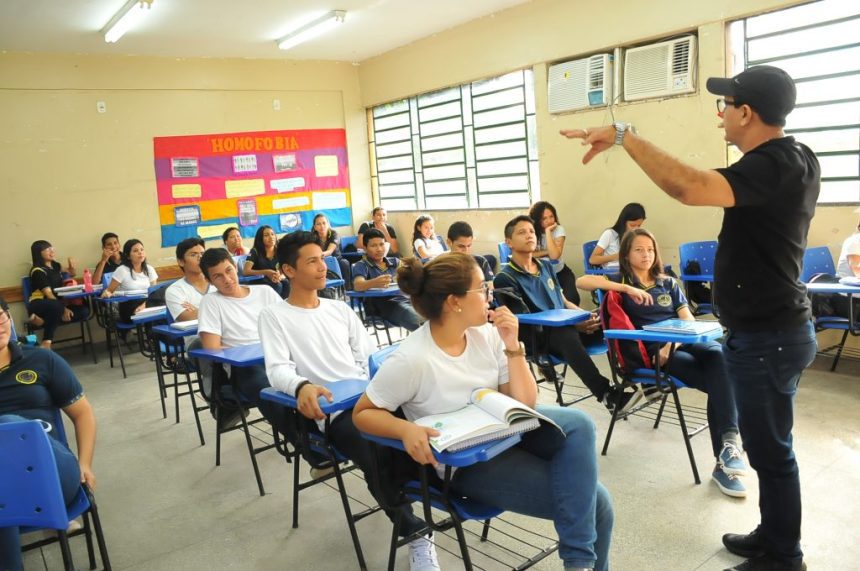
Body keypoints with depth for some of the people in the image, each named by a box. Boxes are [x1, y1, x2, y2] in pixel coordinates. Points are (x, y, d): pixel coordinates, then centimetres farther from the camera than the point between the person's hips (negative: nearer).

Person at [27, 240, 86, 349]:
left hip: (57, 302, 8)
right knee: (57, 307, -42)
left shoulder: (56, 266, 13)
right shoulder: (38, 271, -9)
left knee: (84, 310, -17)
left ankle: (43, 320, -23)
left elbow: (70, 275, 33)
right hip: (39, 304, -8)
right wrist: (63, 308, -28)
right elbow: (48, 293, -19)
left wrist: (72, 267, 10)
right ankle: (46, 342, -28)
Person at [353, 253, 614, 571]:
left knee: (578, 424, -23)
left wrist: (513, 347, -16)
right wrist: (406, 429, -32)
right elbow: (362, 413, -12)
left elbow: (524, 405, -3)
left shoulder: (486, 334, -7)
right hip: (465, 461, -6)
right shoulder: (411, 360, -23)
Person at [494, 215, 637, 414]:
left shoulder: (546, 266, 19)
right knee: (567, 335, -40)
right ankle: (608, 394, -41)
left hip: (566, 327, 7)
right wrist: (573, 324, -19)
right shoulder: (506, 277, -4)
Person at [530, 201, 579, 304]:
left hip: (560, 272, 0)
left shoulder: (559, 229, -13)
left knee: (571, 297, -22)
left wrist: (548, 231, -27)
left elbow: (554, 255, -29)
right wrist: (547, 252, -22)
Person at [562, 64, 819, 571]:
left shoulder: (774, 164, -24)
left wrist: (624, 136, -34)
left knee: (770, 450, 5)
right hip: (774, 328, 10)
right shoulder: (793, 158, 9)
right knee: (768, 445, 21)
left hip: (767, 336, -10)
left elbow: (689, 187, -40)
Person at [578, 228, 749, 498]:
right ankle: (726, 448, -22)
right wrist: (627, 289, -14)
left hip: (683, 342, 4)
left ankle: (728, 441, -37)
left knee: (719, 354, -32)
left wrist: (674, 343, -12)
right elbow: (582, 281, -7)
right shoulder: (621, 281, 12)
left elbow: (688, 320, 10)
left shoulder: (668, 283, 24)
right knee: (719, 380, -27)